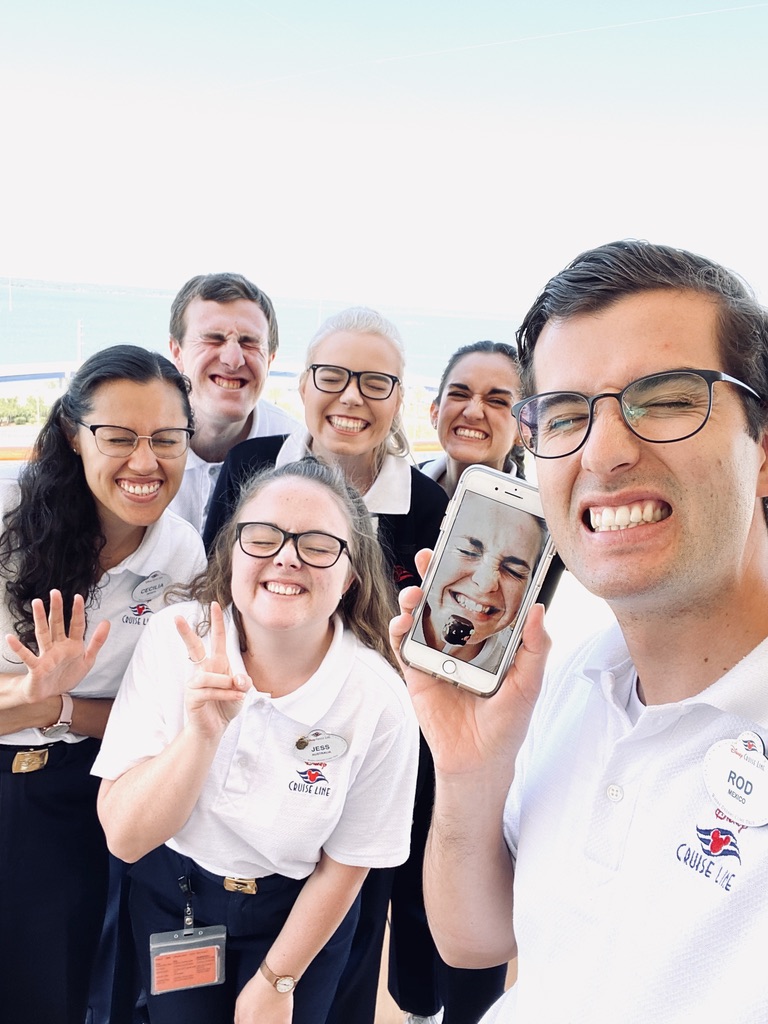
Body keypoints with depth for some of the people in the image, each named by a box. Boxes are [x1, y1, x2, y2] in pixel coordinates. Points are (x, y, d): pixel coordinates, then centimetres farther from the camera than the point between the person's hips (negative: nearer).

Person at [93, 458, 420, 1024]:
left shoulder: (379, 702, -25)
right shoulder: (175, 638, -22)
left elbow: (344, 866, -10)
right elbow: (124, 837, -22)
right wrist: (203, 730, -37)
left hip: (298, 914, -1)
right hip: (170, 901, 2)